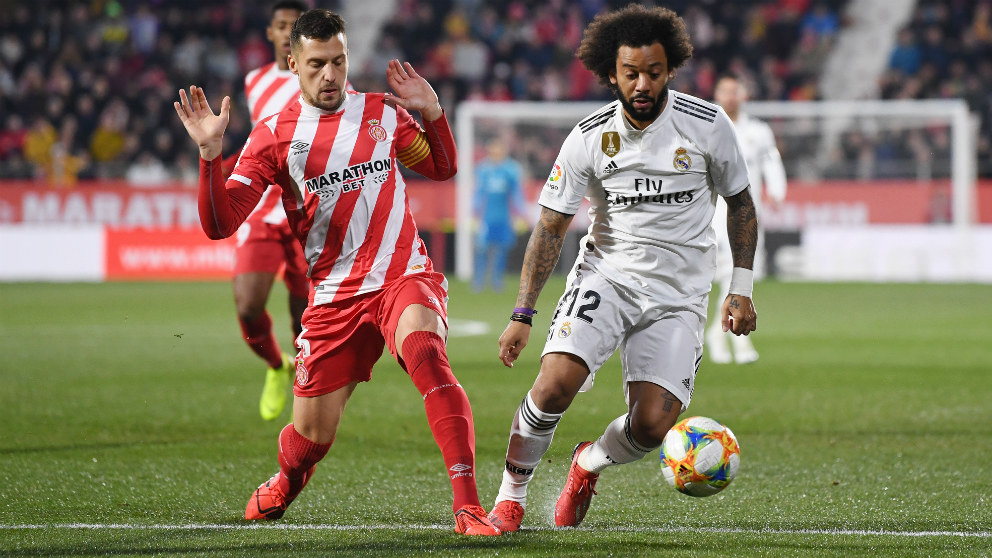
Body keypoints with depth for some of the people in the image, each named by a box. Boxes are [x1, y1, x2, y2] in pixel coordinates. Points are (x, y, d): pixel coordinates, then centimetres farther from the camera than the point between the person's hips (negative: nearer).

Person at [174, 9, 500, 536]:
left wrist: (432, 113, 6)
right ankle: (285, 482, 43)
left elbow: (441, 168, 24)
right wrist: (210, 154, -20)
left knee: (424, 349, -34)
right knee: (312, 434, 3)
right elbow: (219, 223, -6)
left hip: (405, 276, 0)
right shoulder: (274, 135, 0)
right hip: (334, 295, 0)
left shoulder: (382, 113, 7)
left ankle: (467, 504, -36)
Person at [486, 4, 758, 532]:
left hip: (678, 294, 0)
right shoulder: (589, 138, -7)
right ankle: (510, 495, -4)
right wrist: (522, 316, -6)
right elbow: (551, 227, -1)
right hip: (606, 275, 0)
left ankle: (591, 461, 22)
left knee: (652, 425, -13)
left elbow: (740, 202, 8)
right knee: (556, 382, -25)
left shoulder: (707, 124, -7)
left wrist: (741, 289, 3)